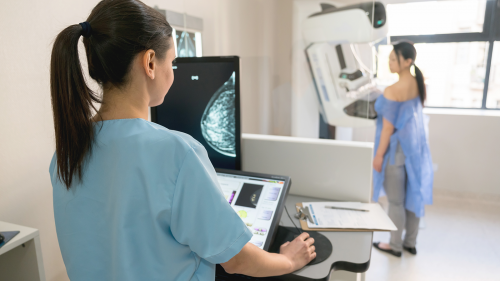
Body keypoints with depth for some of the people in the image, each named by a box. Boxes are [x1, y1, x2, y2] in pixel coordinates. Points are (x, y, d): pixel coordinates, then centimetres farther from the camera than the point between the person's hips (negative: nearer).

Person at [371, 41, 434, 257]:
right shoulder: (418, 85, 3)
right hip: (415, 146, 8)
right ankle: (410, 243, 31)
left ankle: (395, 246, 22)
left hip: (396, 148, -8)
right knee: (413, 195, 16)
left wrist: (379, 155, -11)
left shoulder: (392, 91, -21)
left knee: (395, 201, 6)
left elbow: (388, 128, -18)